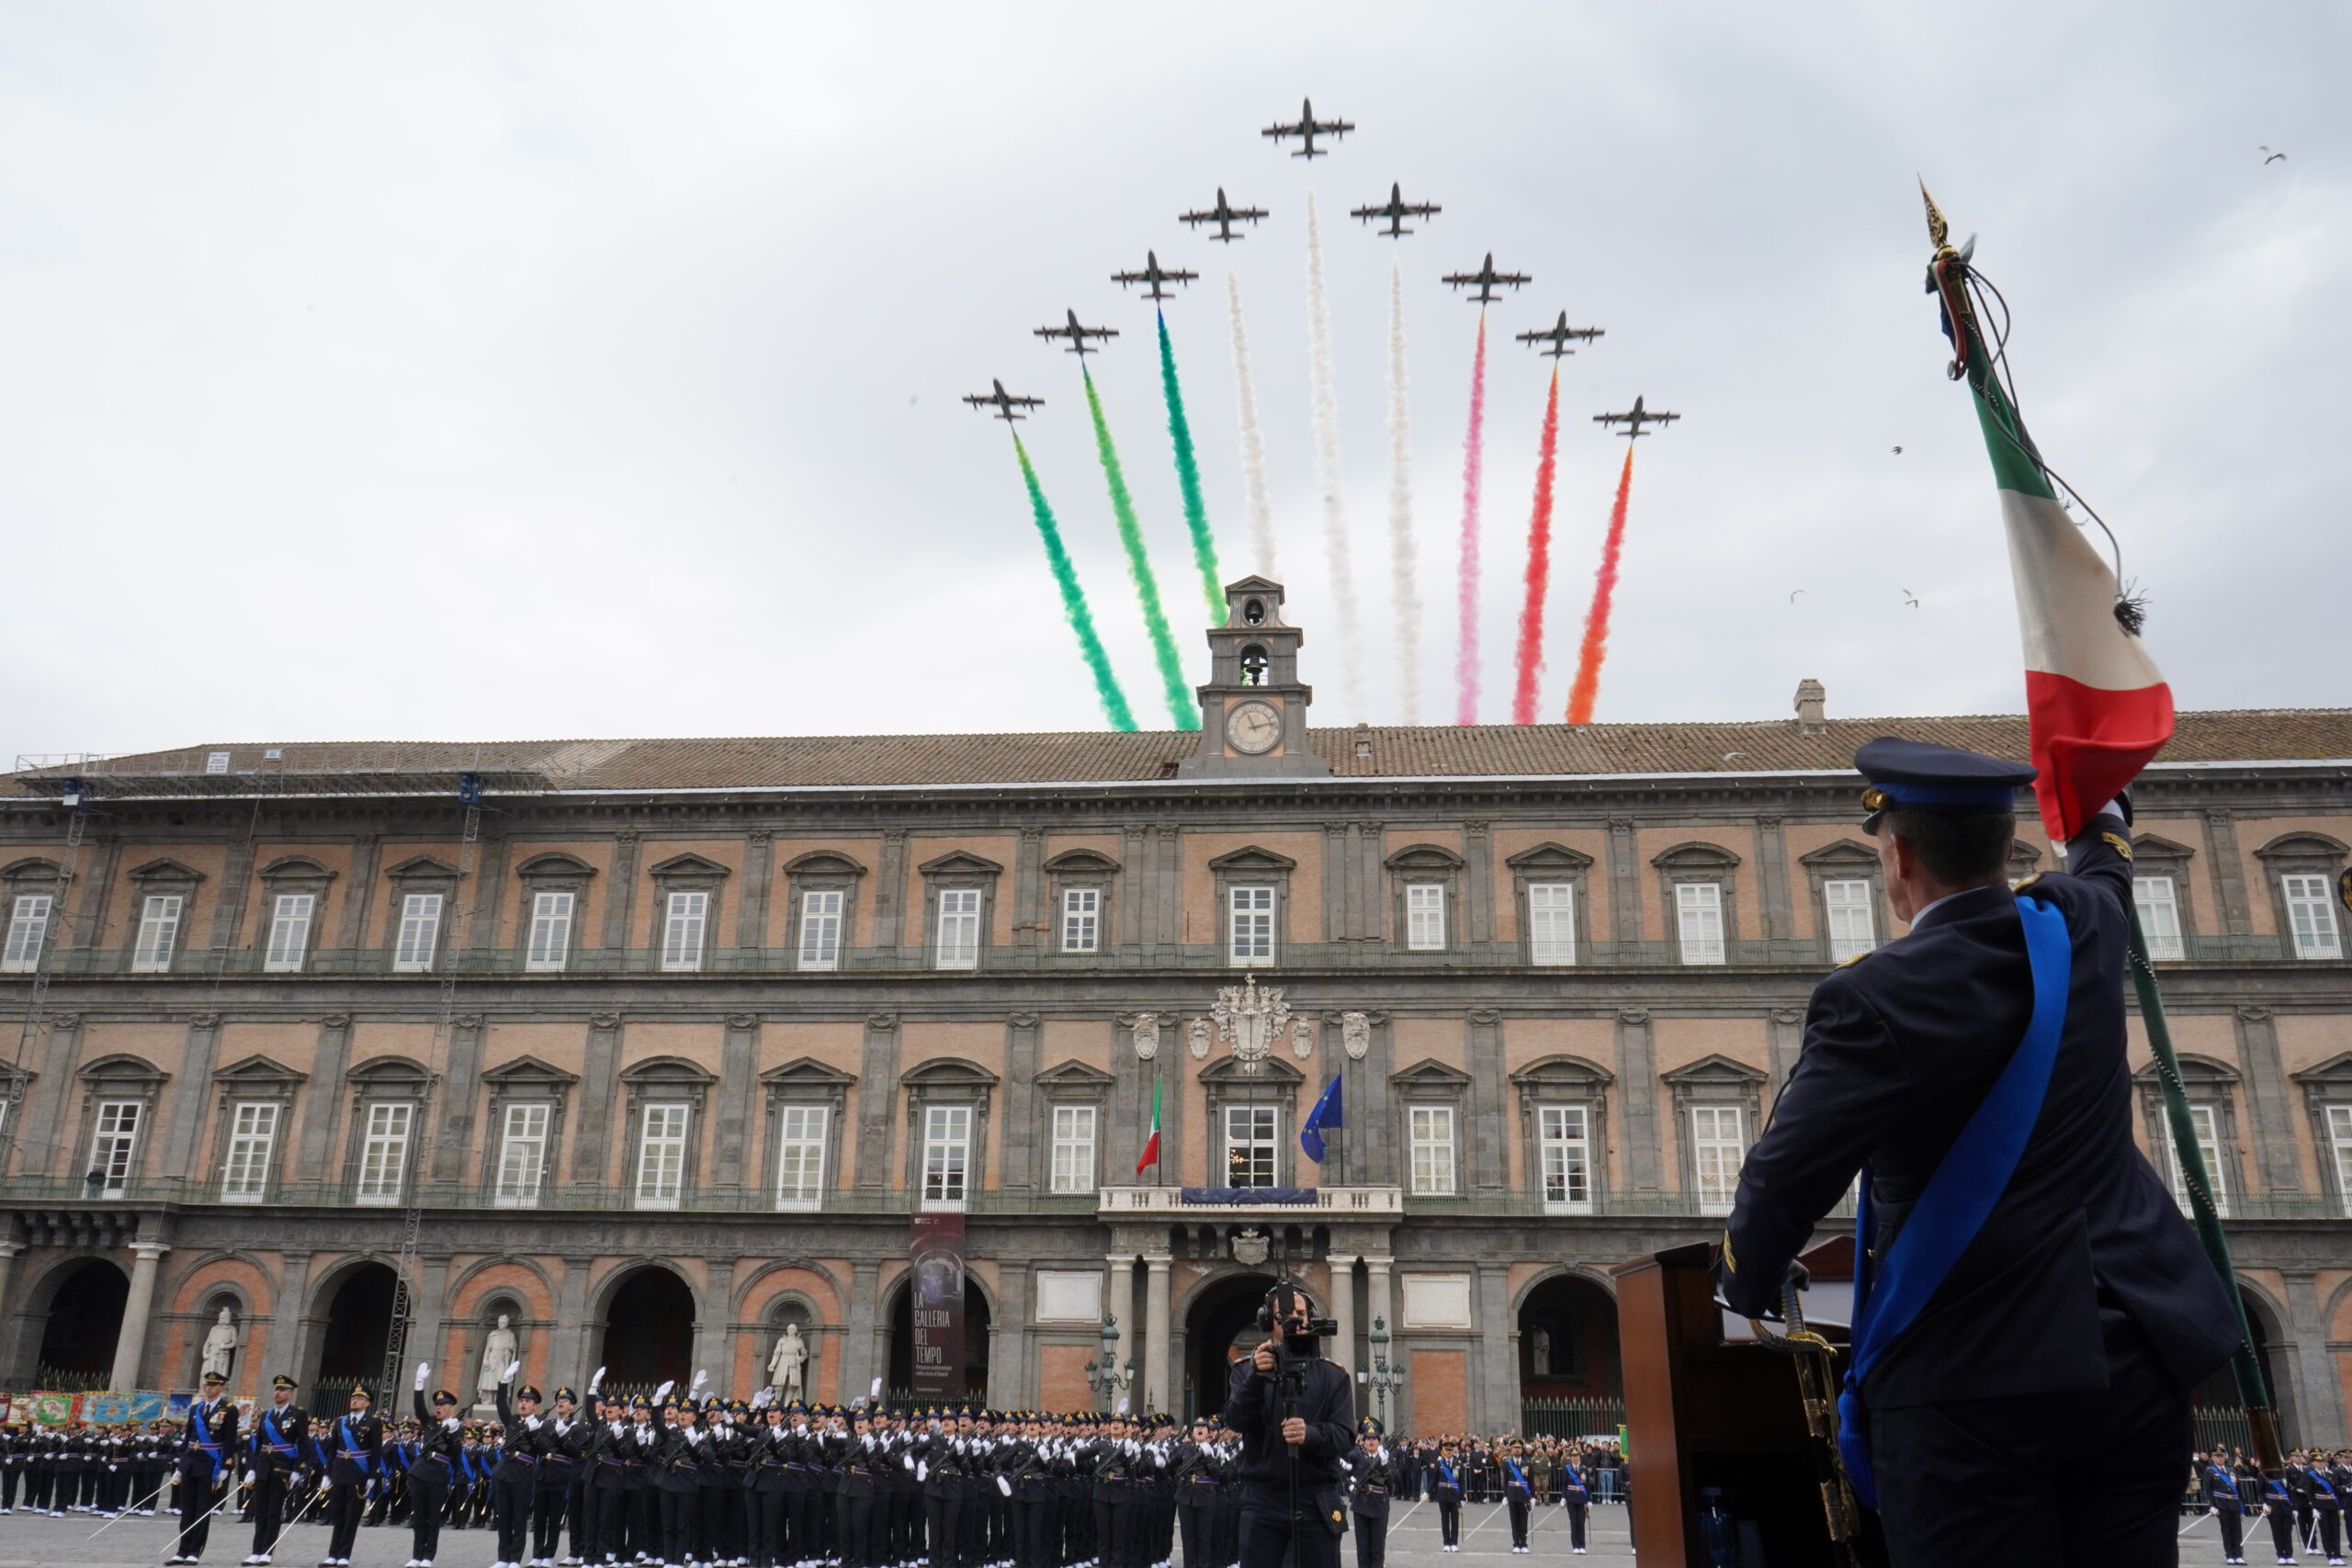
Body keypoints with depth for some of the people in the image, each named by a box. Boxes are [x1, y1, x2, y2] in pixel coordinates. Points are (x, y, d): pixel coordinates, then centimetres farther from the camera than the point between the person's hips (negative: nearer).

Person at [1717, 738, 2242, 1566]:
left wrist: (1748, 1286, 7)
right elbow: (2107, 866, 28)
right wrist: (2101, 817, 52)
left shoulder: (1875, 998, -17)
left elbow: (1787, 1173, -14)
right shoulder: (2085, 922, 2)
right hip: (2132, 1359, 6)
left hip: (1975, 1379, -6)